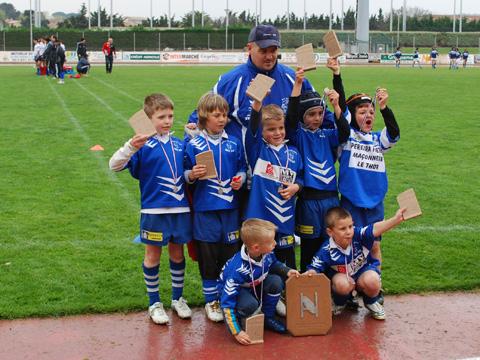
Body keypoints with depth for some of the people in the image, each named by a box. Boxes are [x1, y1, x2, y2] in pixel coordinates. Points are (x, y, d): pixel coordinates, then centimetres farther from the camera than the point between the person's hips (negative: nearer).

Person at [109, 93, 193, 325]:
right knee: (153, 256, 9)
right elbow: (114, 165, -19)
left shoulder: (179, 144, 7)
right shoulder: (143, 144, -8)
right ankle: (155, 303, 23)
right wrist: (130, 147, -34)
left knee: (177, 254, 15)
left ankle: (178, 298, 31)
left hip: (180, 209, 4)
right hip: (154, 210, -4)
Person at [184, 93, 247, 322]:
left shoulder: (234, 143, 6)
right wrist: (192, 175, -20)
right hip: (205, 208, -2)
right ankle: (211, 301, 19)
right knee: (208, 256, 5)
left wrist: (240, 178, -5)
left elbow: (242, 168, 15)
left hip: (230, 207, 3)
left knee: (231, 253, 8)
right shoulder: (194, 145, -3)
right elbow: (186, 174, 1)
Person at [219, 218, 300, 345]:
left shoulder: (267, 254, -21)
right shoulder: (238, 269, -40)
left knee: (276, 281, -19)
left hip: (255, 286, 6)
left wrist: (287, 271, -11)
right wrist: (236, 332, -37)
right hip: (233, 291, -6)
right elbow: (227, 302, -36)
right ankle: (239, 319, -3)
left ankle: (268, 317, 0)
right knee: (251, 304, -36)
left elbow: (274, 264, 8)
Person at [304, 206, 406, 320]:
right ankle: (339, 303, 3)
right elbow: (314, 268, -18)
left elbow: (374, 229, -40)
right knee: (343, 284, -35)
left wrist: (395, 220, -56)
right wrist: (309, 274, -42)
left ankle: (371, 302, 6)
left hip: (363, 271, 1)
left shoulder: (357, 235, -25)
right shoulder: (326, 251, -25)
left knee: (372, 281, -31)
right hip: (341, 275, -1)